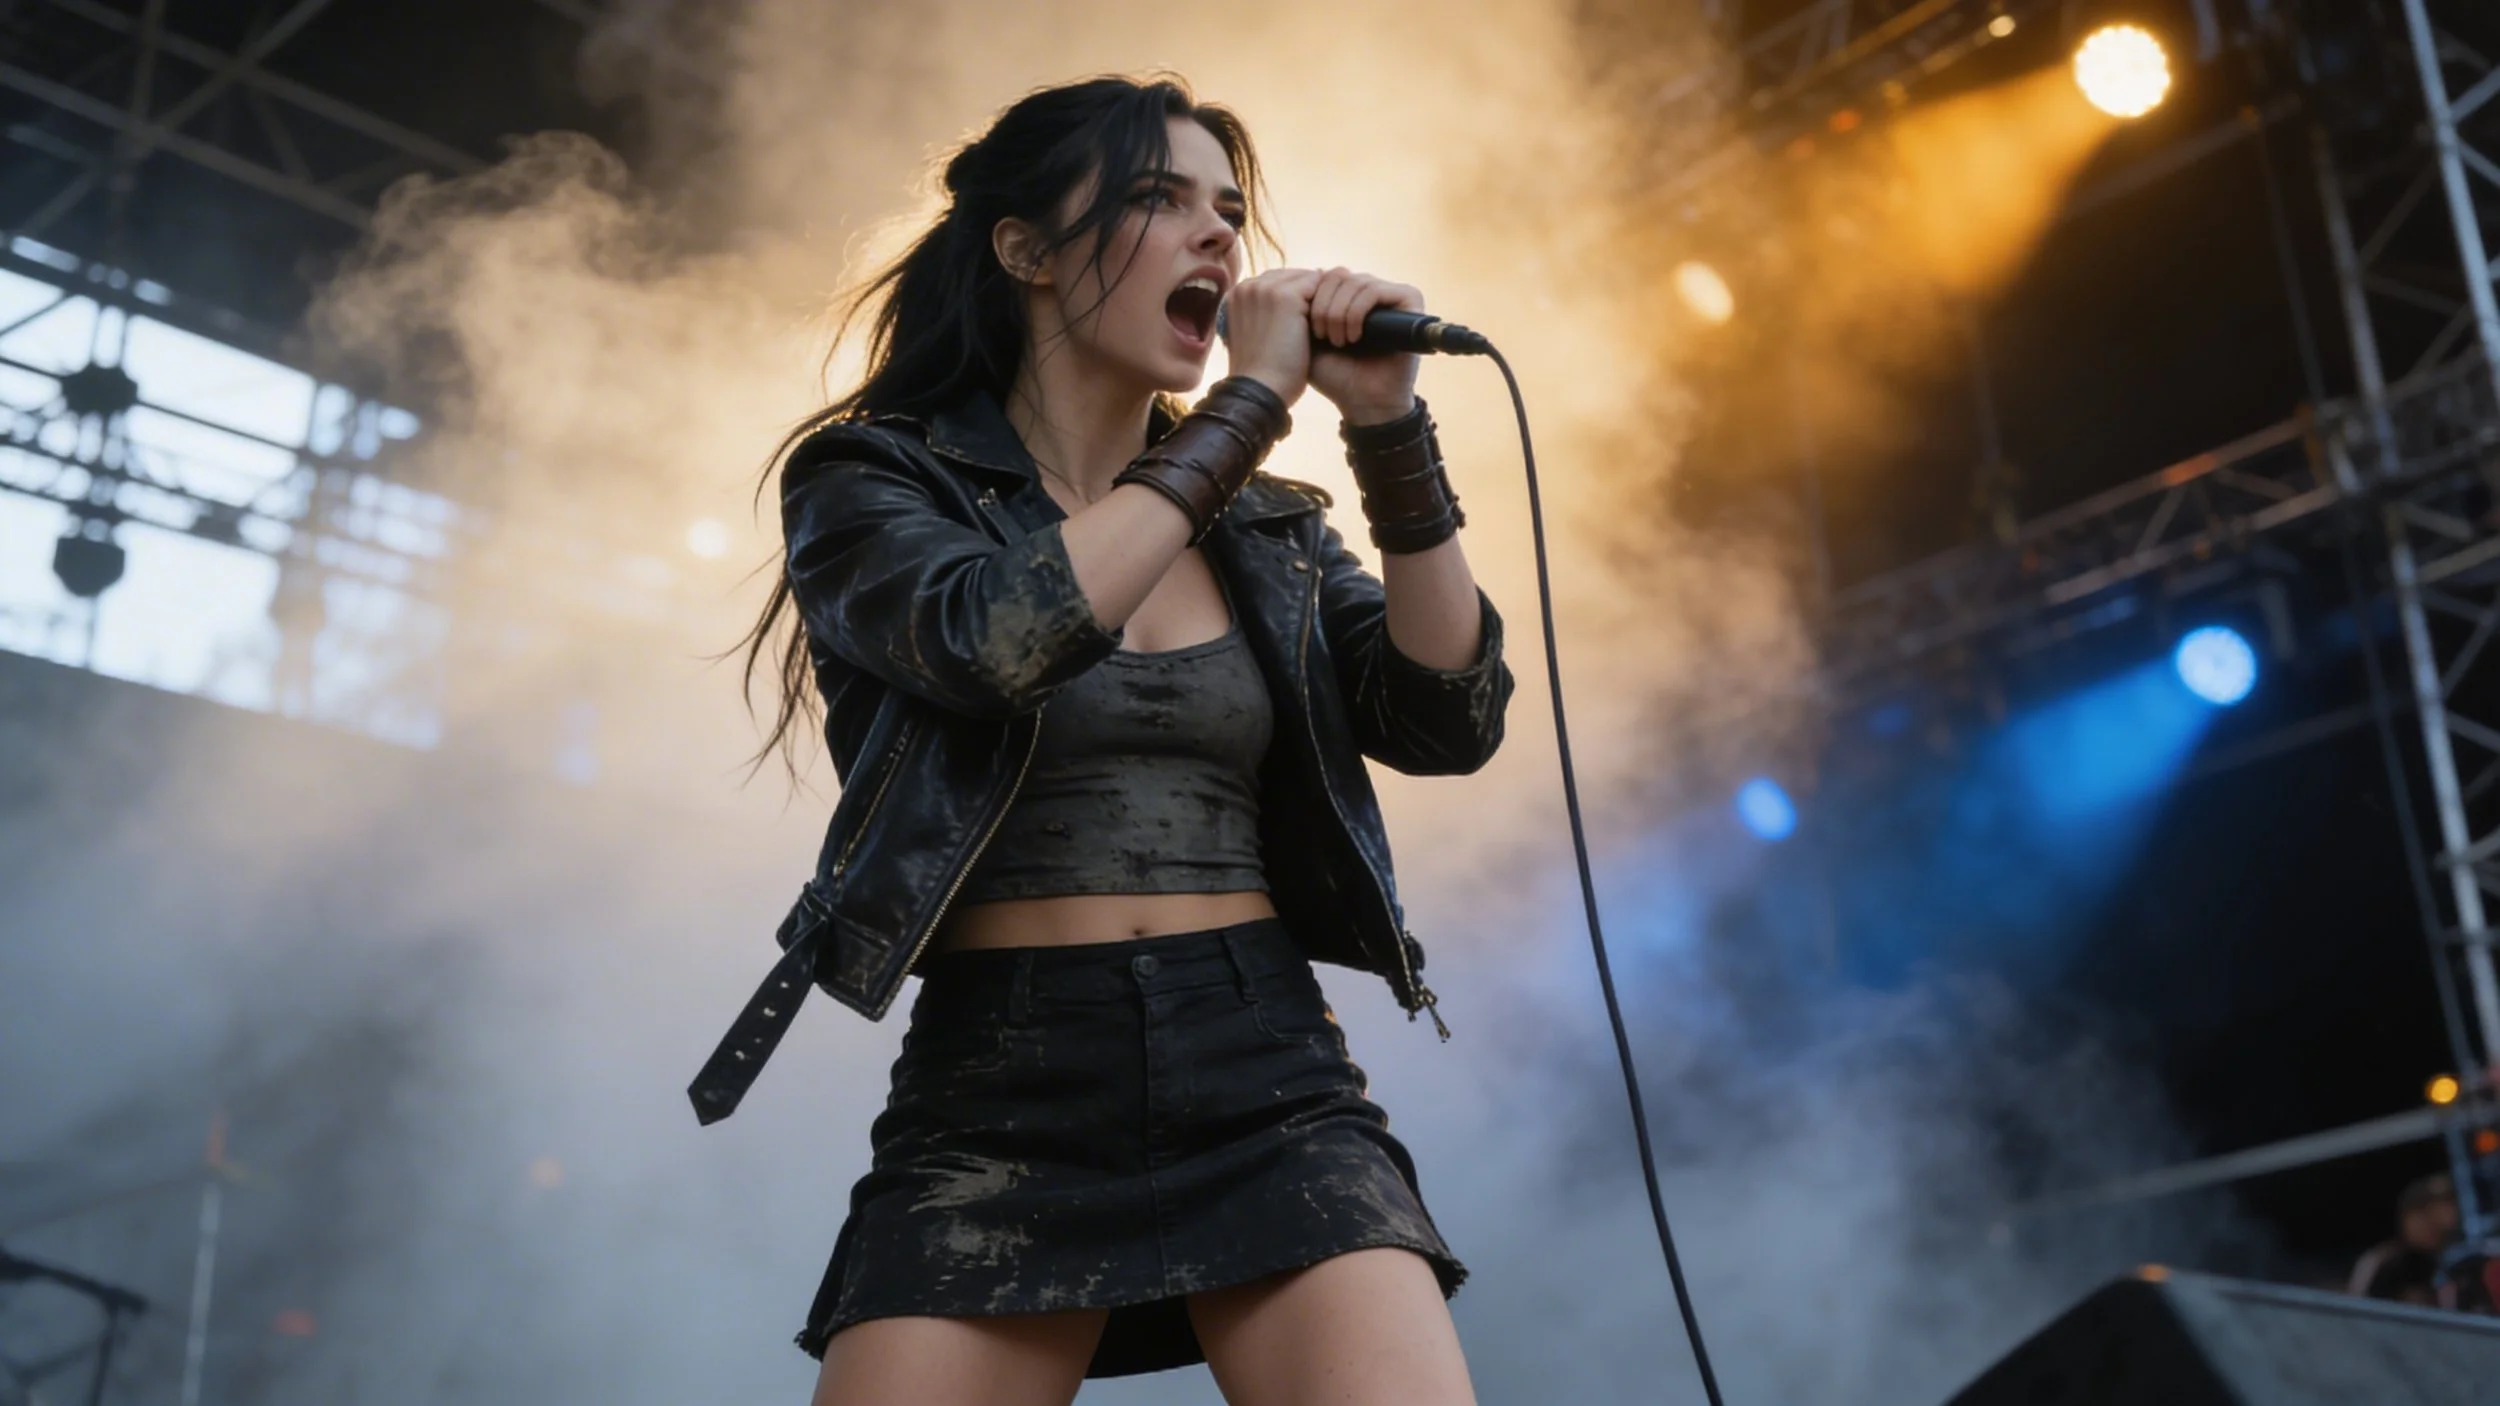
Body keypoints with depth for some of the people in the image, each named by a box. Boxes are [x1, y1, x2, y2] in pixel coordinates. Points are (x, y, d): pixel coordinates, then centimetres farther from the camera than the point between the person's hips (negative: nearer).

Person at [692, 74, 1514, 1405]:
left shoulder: (1267, 529, 15)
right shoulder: (873, 483, 3)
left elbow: (1448, 723, 2)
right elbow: (998, 640, -18)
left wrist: (1387, 422, -6)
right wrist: (1253, 398, -10)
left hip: (1273, 1082, 3)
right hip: (998, 1095, -2)